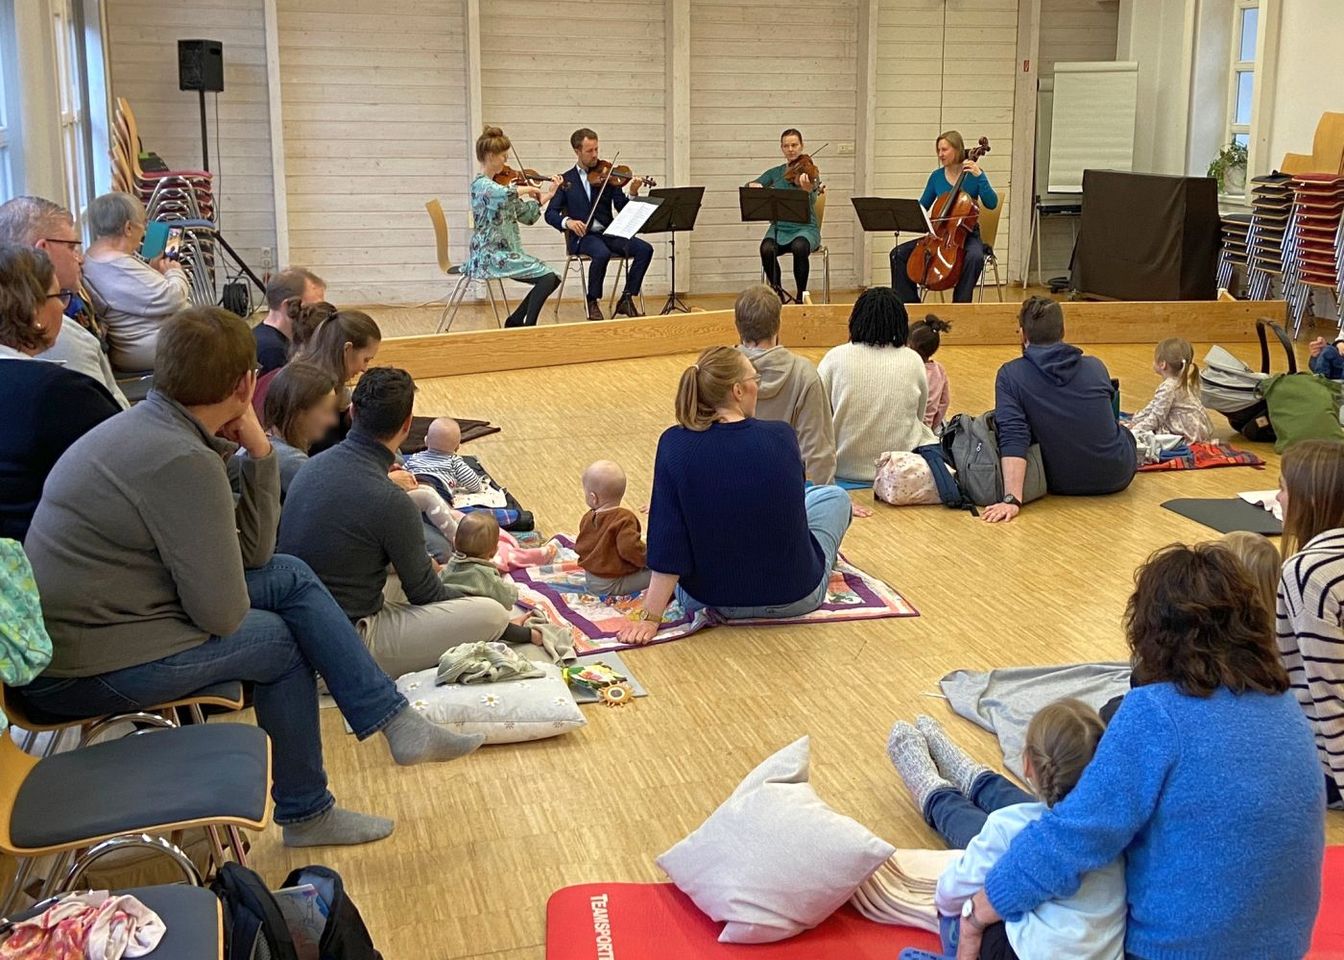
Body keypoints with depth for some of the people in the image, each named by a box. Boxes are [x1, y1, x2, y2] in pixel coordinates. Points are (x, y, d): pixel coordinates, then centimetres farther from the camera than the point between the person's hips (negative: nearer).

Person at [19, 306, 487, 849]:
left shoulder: (146, 427, 6)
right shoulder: (181, 462, -25)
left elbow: (251, 553, 6)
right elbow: (223, 613, -20)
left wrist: (257, 452, -6)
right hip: (83, 673, -9)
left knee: (289, 577, 6)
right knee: (279, 641, 4)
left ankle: (396, 722, 10)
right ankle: (305, 814, 22)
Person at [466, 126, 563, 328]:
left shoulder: (500, 183, 14)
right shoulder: (481, 184, -13)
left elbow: (527, 216, 16)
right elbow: (505, 195, -36)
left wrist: (547, 194, 8)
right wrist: (528, 189, -18)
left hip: (506, 252, 9)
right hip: (491, 256, -9)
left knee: (551, 279, 4)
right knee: (547, 277, -17)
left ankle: (516, 321, 12)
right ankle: (528, 327, -10)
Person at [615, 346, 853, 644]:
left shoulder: (674, 444, -16)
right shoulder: (781, 436, -14)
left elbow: (668, 541, -18)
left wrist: (650, 618, -12)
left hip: (711, 600, 1)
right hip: (795, 597, -1)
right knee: (834, 495, 28)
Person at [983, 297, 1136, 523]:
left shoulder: (1010, 375, -13)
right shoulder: (1095, 367, -3)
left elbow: (1013, 438, -26)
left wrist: (1011, 499, -32)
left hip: (1062, 484, 0)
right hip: (1117, 478, 1)